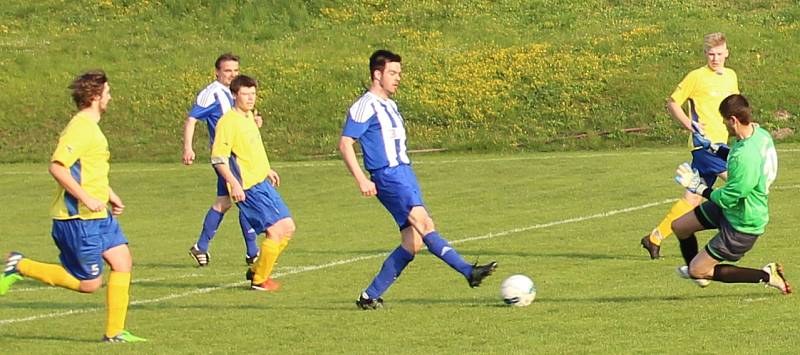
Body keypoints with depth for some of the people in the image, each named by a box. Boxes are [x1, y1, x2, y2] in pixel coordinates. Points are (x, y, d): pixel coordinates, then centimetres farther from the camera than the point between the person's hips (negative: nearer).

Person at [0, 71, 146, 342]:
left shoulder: (90, 127, 15)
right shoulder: (80, 128, -18)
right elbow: (57, 167, -27)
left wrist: (110, 196, 22)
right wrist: (87, 199, -25)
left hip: (99, 216, 10)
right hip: (77, 218, -10)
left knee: (123, 261, 2)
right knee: (89, 284, -4)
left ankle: (114, 332, 6)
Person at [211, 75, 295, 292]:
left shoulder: (248, 116, 13)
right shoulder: (228, 122, -14)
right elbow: (218, 158, -19)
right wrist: (234, 183, -28)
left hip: (263, 183, 9)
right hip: (248, 187, -9)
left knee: (287, 228, 10)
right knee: (276, 231, -12)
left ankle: (257, 270, 21)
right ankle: (260, 280, 1)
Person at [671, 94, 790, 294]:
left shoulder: (745, 156, -37)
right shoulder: (759, 133, -8)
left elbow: (727, 198, -28)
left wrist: (700, 188, -15)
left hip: (743, 223, -9)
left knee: (698, 270, -2)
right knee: (679, 226, 19)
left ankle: (766, 276, -1)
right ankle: (699, 272, 45)